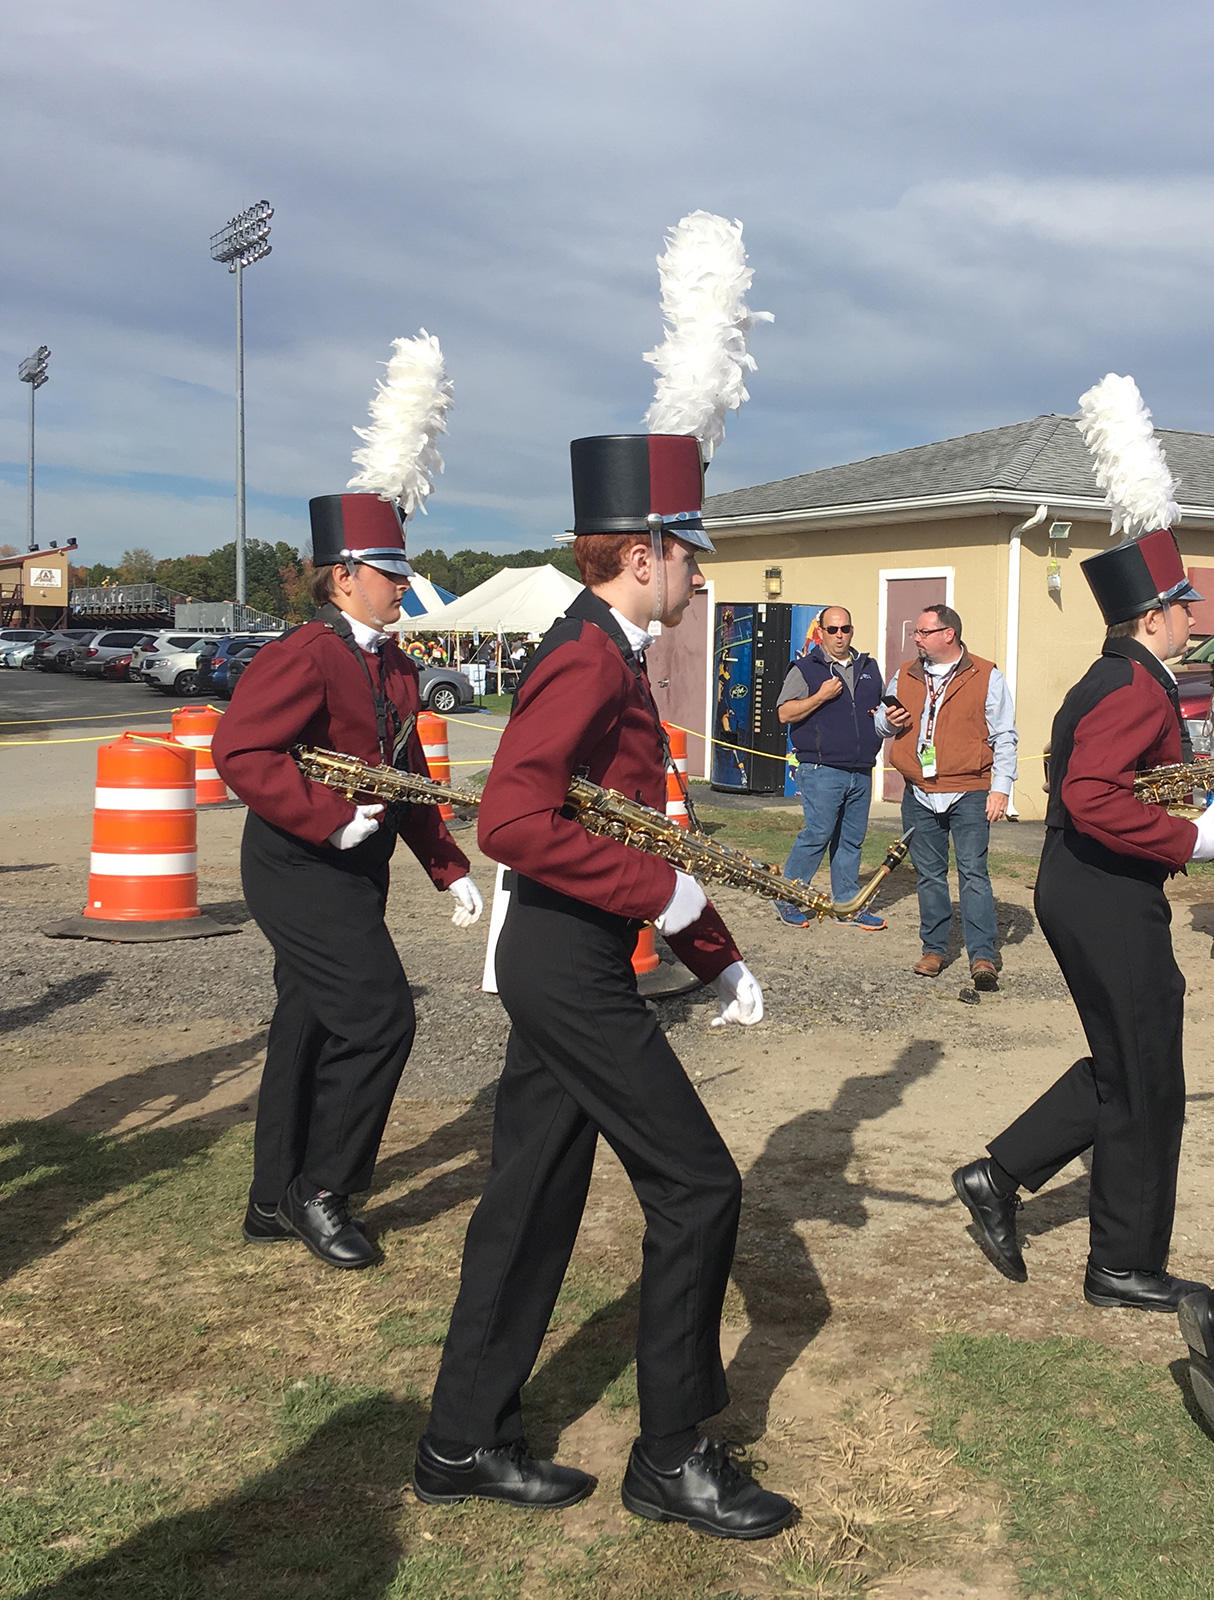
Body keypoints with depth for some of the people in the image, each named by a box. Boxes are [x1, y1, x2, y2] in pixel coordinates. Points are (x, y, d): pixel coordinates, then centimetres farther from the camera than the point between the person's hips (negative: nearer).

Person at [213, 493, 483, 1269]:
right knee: (380, 1018, -12)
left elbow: (410, 778, 20)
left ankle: (275, 1201, 25)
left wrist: (449, 869, 16)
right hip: (300, 870, -9)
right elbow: (238, 748, -24)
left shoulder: (396, 669, 14)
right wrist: (330, 819, -26)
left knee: (312, 1027, 14)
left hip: (354, 872, 9)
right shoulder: (304, 656, -15)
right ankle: (318, 1190, 3)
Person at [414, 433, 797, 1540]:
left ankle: (466, 1444, 25)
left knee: (534, 1198, 14)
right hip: (573, 965, -10)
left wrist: (716, 954, 17)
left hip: (559, 963, 10)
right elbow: (511, 822, -28)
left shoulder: (608, 659, 17)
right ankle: (674, 1458, 12)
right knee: (697, 1188, -2)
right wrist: (656, 892, -22)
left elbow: (640, 831, 21)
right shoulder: (589, 661, -16)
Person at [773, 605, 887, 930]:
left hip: (861, 771, 6)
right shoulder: (805, 669, 1)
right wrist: (821, 696, -15)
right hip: (821, 770, -6)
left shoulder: (868, 668, 18)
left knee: (852, 839, 8)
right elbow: (784, 713, -6)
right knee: (818, 833, -10)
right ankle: (786, 897, 3)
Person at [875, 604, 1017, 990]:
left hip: (969, 793, -4)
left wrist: (1001, 787, -9)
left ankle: (982, 957, -10)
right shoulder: (904, 676, 12)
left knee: (973, 872, -9)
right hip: (919, 795, 4)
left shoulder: (986, 676, 0)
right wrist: (888, 721, -2)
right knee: (928, 875, 10)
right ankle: (933, 949, 20)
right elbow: (881, 722, 23)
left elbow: (1004, 736, -1)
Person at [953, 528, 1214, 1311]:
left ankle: (1000, 1176, 19)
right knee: (1145, 1084, 2)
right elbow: (1093, 798, -30)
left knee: (1123, 1066, 20)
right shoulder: (1138, 688, -18)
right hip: (1112, 902, -10)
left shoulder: (1105, 681, 14)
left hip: (1079, 893, 10)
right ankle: (1127, 1268, 15)